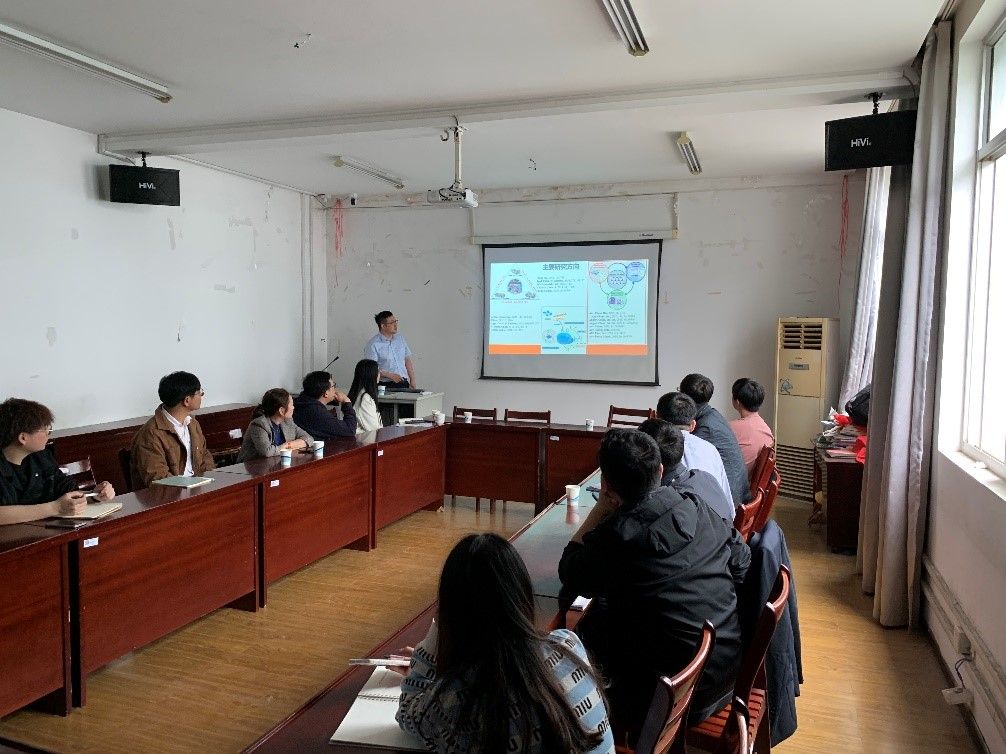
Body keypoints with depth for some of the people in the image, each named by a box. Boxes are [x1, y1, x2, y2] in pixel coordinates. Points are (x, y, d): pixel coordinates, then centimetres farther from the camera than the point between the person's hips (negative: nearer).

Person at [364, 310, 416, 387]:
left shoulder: (400, 339, 14)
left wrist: (412, 380, 9)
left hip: (404, 383, 5)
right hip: (386, 386, -4)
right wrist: (390, 375, -18)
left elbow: (407, 360, 16)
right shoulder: (373, 344, -6)